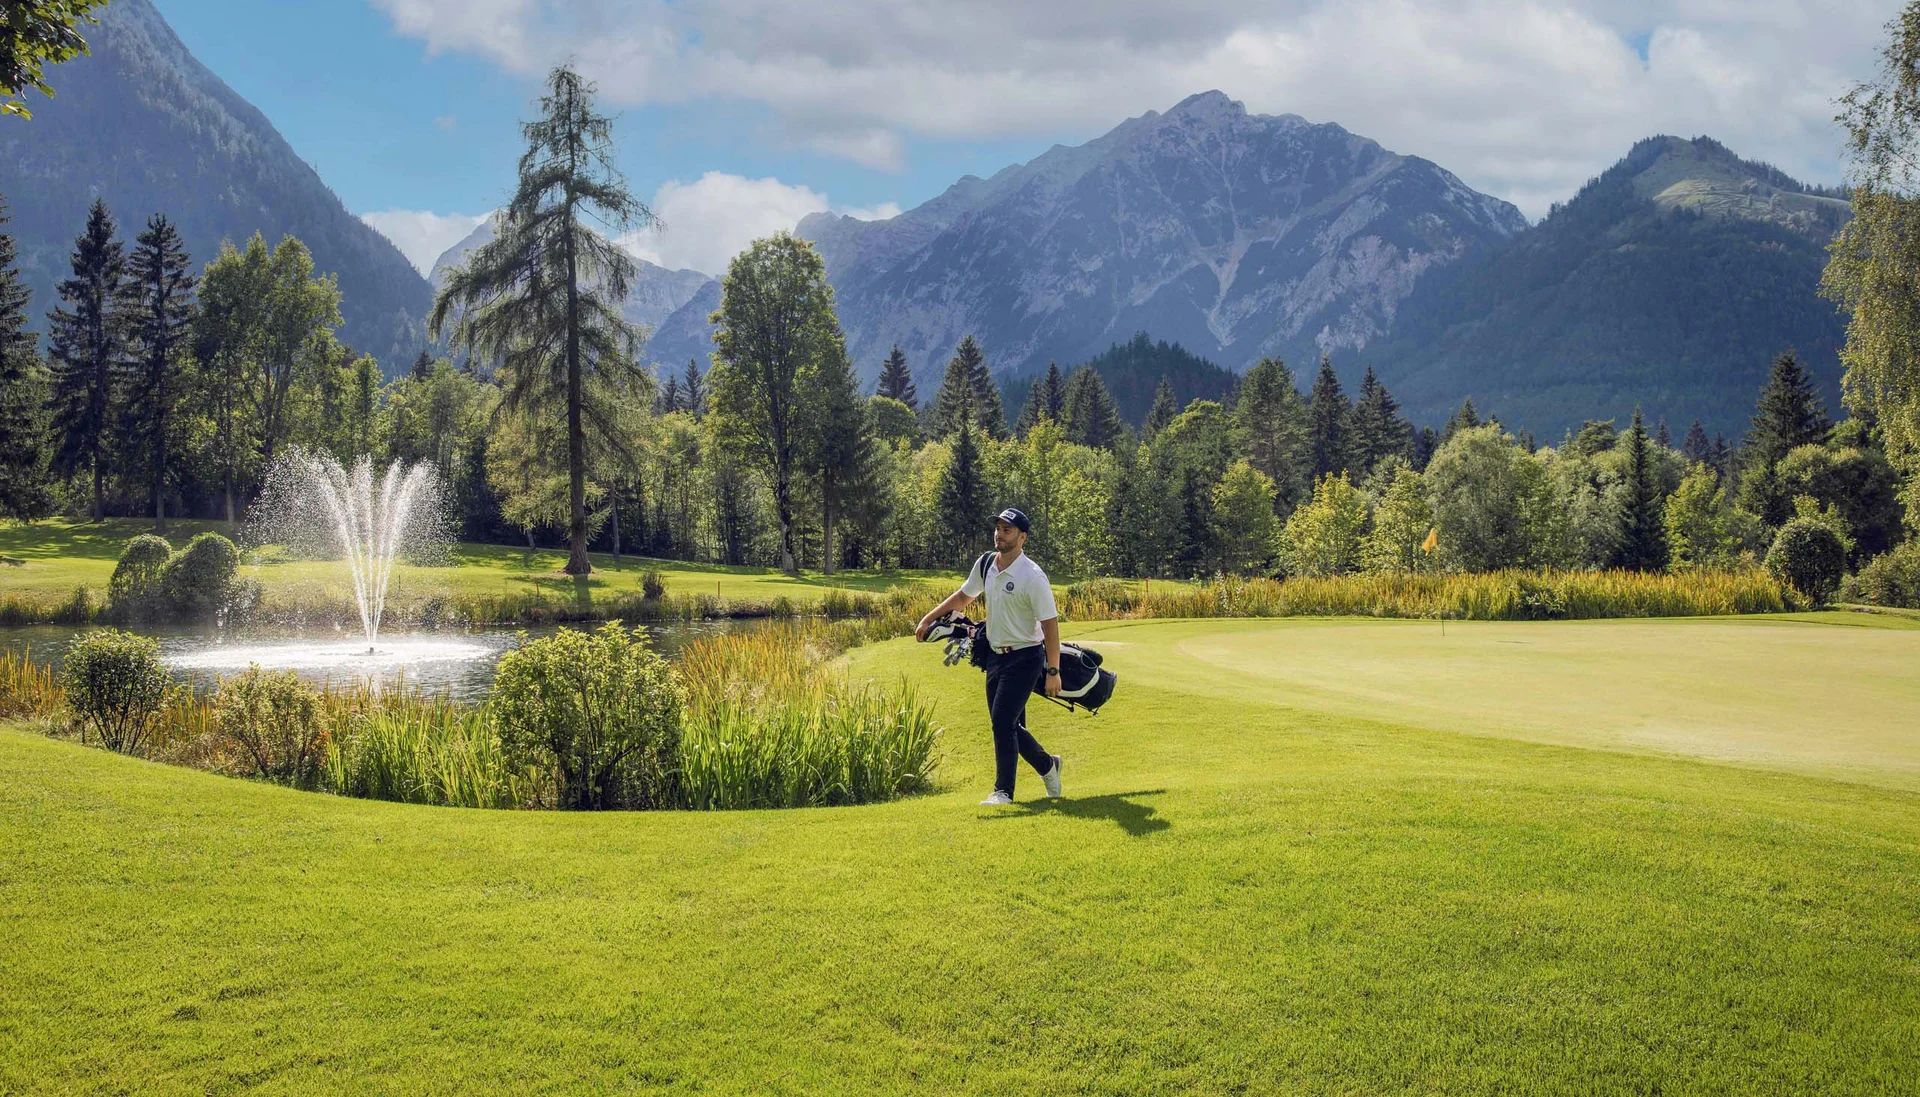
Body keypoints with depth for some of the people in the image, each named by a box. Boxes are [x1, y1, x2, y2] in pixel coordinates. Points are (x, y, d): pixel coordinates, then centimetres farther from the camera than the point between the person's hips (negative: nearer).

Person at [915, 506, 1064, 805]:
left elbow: (1050, 623, -17)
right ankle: (1047, 765, 34)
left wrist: (1053, 671, -19)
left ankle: (1003, 791, -4)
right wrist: (928, 619, 20)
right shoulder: (985, 564, 3)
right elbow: (964, 596, 21)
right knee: (1008, 725, 12)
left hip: (1024, 658, -7)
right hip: (995, 655, 7)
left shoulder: (1032, 577, -18)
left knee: (1003, 721, -13)